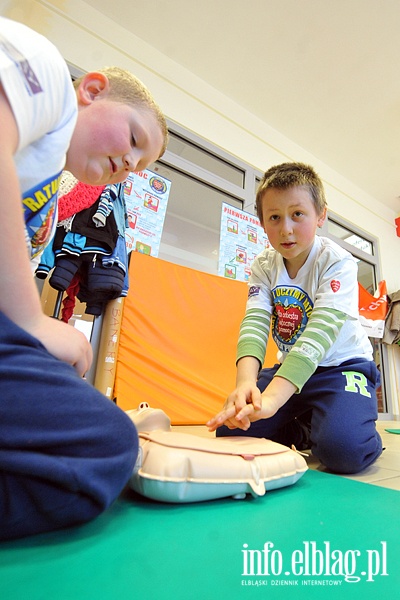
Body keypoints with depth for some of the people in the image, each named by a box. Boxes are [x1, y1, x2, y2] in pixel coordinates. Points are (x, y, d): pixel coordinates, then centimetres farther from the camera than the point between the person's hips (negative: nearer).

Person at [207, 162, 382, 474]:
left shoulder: (337, 262, -18)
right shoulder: (264, 266, -6)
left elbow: (322, 329, -33)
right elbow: (255, 322, -20)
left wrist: (271, 397, -46)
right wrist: (245, 382, -41)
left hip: (342, 364, -3)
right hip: (290, 369, 4)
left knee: (343, 448, -30)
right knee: (230, 425, -8)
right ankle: (301, 431, 16)